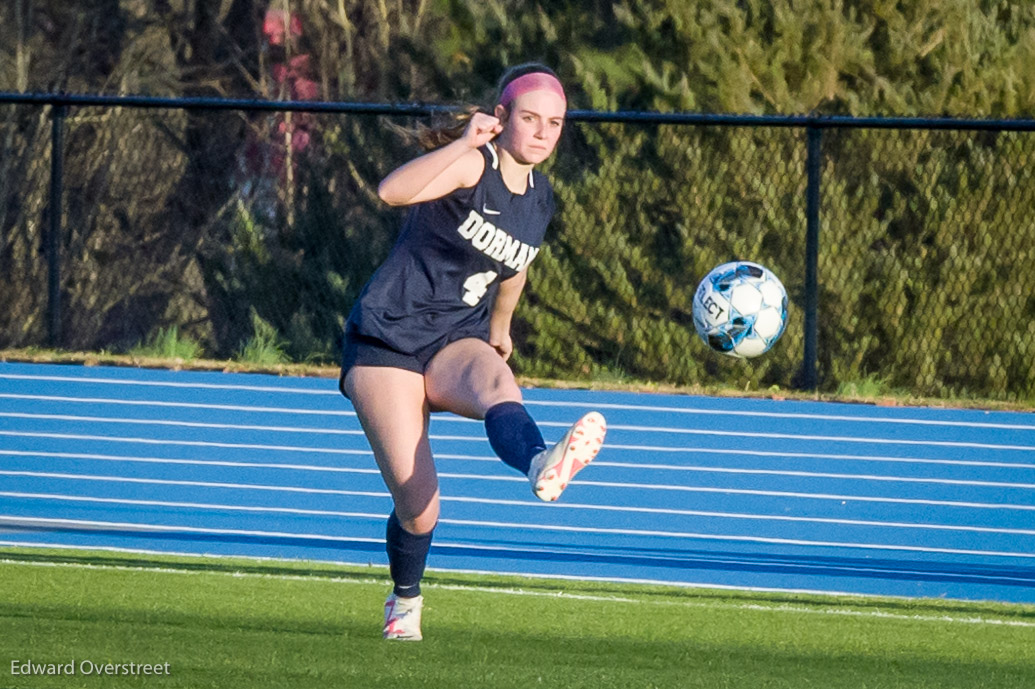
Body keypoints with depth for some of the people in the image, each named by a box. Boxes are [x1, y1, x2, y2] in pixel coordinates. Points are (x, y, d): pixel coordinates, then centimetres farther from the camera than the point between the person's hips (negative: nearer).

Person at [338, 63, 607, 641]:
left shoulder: (540, 199, 8)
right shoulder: (473, 165, -13)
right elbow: (392, 191, -34)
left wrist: (501, 325, 41)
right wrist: (465, 144, -41)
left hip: (456, 344, 5)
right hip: (387, 343, -5)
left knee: (497, 382, -35)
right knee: (419, 509, -11)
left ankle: (542, 465, -67)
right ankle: (405, 602, 20)